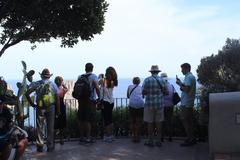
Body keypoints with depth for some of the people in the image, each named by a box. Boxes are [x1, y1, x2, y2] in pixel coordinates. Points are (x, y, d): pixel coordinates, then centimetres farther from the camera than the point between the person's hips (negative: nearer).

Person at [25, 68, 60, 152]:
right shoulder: (53, 84, 2)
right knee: (50, 127, 8)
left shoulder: (36, 84, 0)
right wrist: (58, 109, 4)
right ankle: (50, 146, 12)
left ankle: (40, 146, 11)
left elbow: (27, 93, -7)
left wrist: (32, 103, 1)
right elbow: (57, 97, -1)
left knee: (40, 127, 9)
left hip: (40, 107, 0)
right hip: (51, 107, 0)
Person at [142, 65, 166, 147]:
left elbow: (143, 92, -9)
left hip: (149, 104, -2)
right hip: (159, 104, 2)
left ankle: (150, 141, 12)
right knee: (158, 122, 9)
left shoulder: (147, 80, -8)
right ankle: (158, 141, 14)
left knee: (150, 123, 6)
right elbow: (165, 92, 3)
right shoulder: (161, 80, -1)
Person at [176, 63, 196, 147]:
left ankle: (190, 139, -2)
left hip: (186, 103, -10)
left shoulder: (188, 77, -15)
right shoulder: (192, 76, 17)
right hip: (190, 102, 10)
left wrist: (180, 84, -11)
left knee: (184, 120, -6)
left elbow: (186, 89, -23)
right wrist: (181, 83, 12)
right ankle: (191, 138, 20)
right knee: (189, 120, 14)